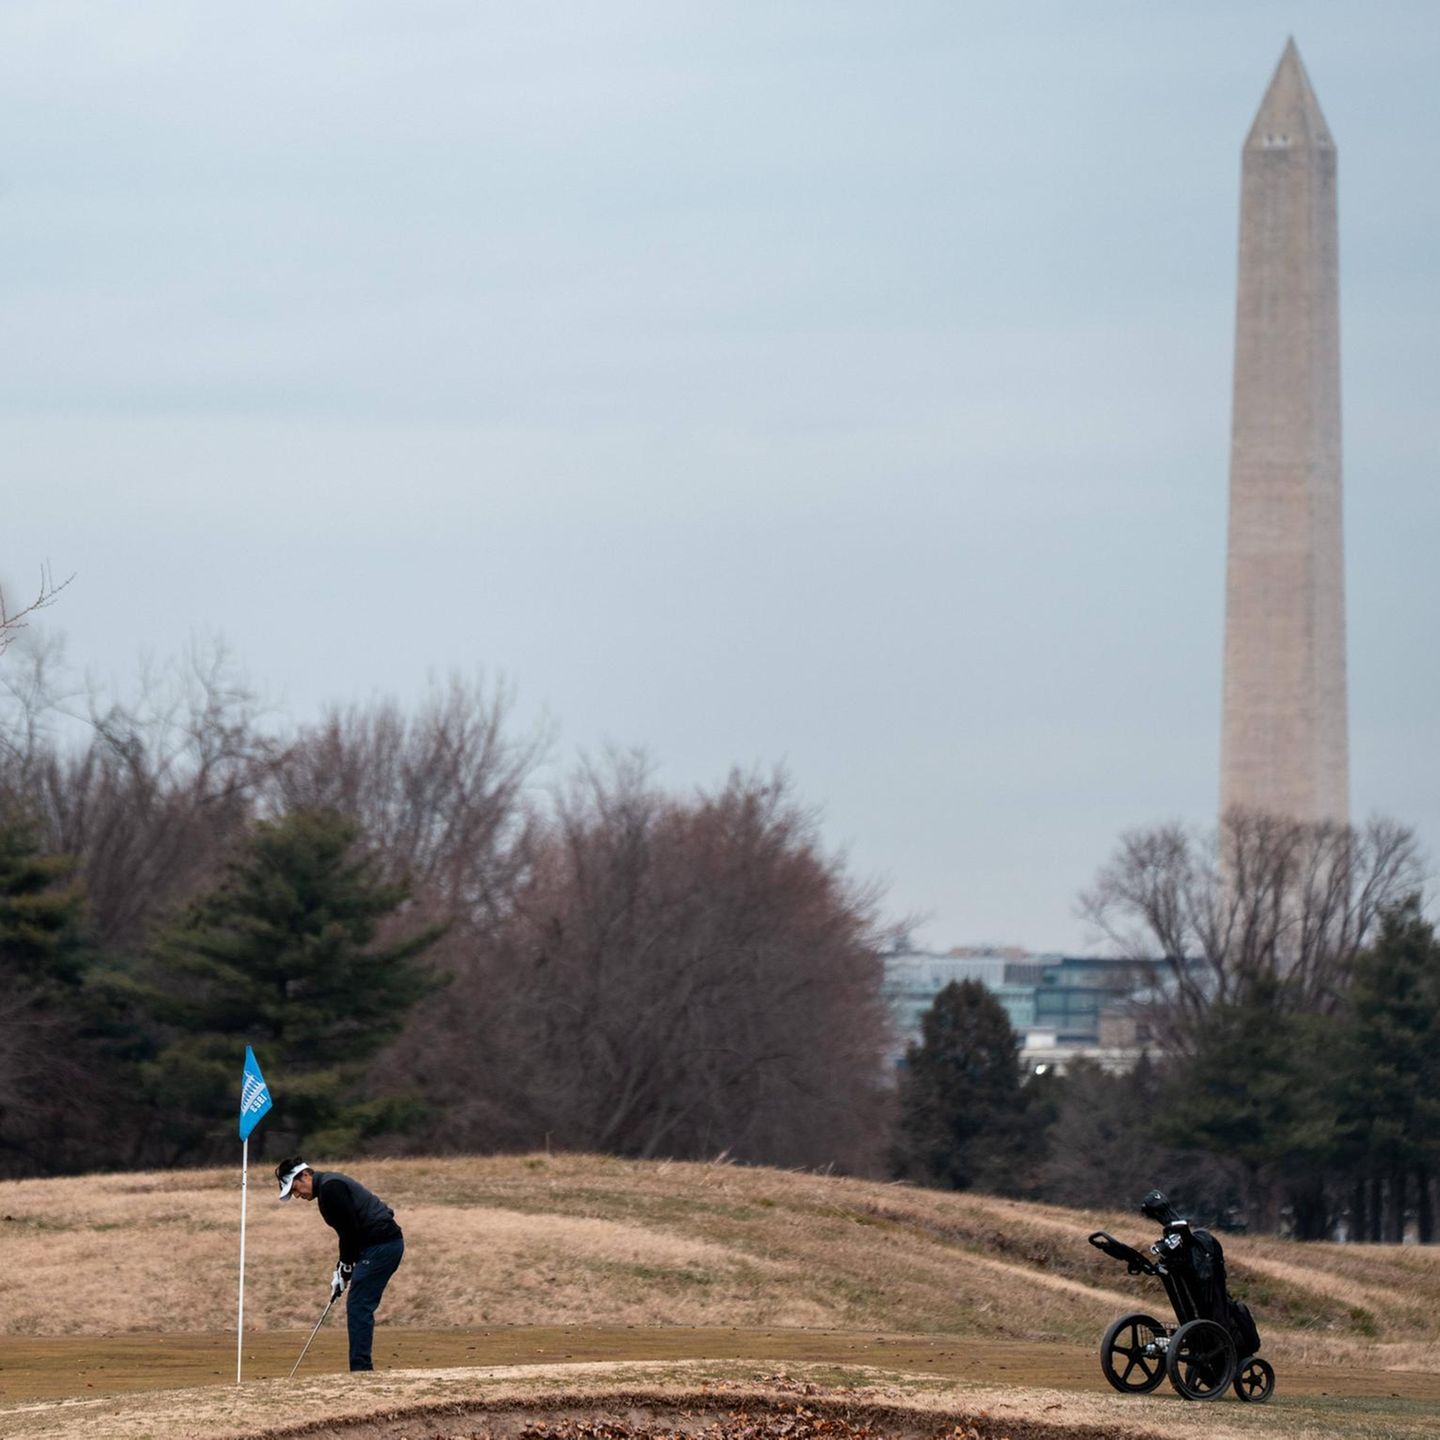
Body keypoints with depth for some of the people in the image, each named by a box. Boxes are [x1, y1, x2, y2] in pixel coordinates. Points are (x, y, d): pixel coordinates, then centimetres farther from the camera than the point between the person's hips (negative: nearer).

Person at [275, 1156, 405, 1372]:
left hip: (380, 1246, -10)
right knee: (360, 1308, 12)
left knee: (358, 1307, -9)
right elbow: (349, 1229, 21)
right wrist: (342, 1269, 14)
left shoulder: (330, 1188, -14)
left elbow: (350, 1229, -18)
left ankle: (361, 1369, -11)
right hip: (389, 1243, 10)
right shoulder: (328, 1185, 18)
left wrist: (344, 1269, -9)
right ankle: (362, 1368, 13)